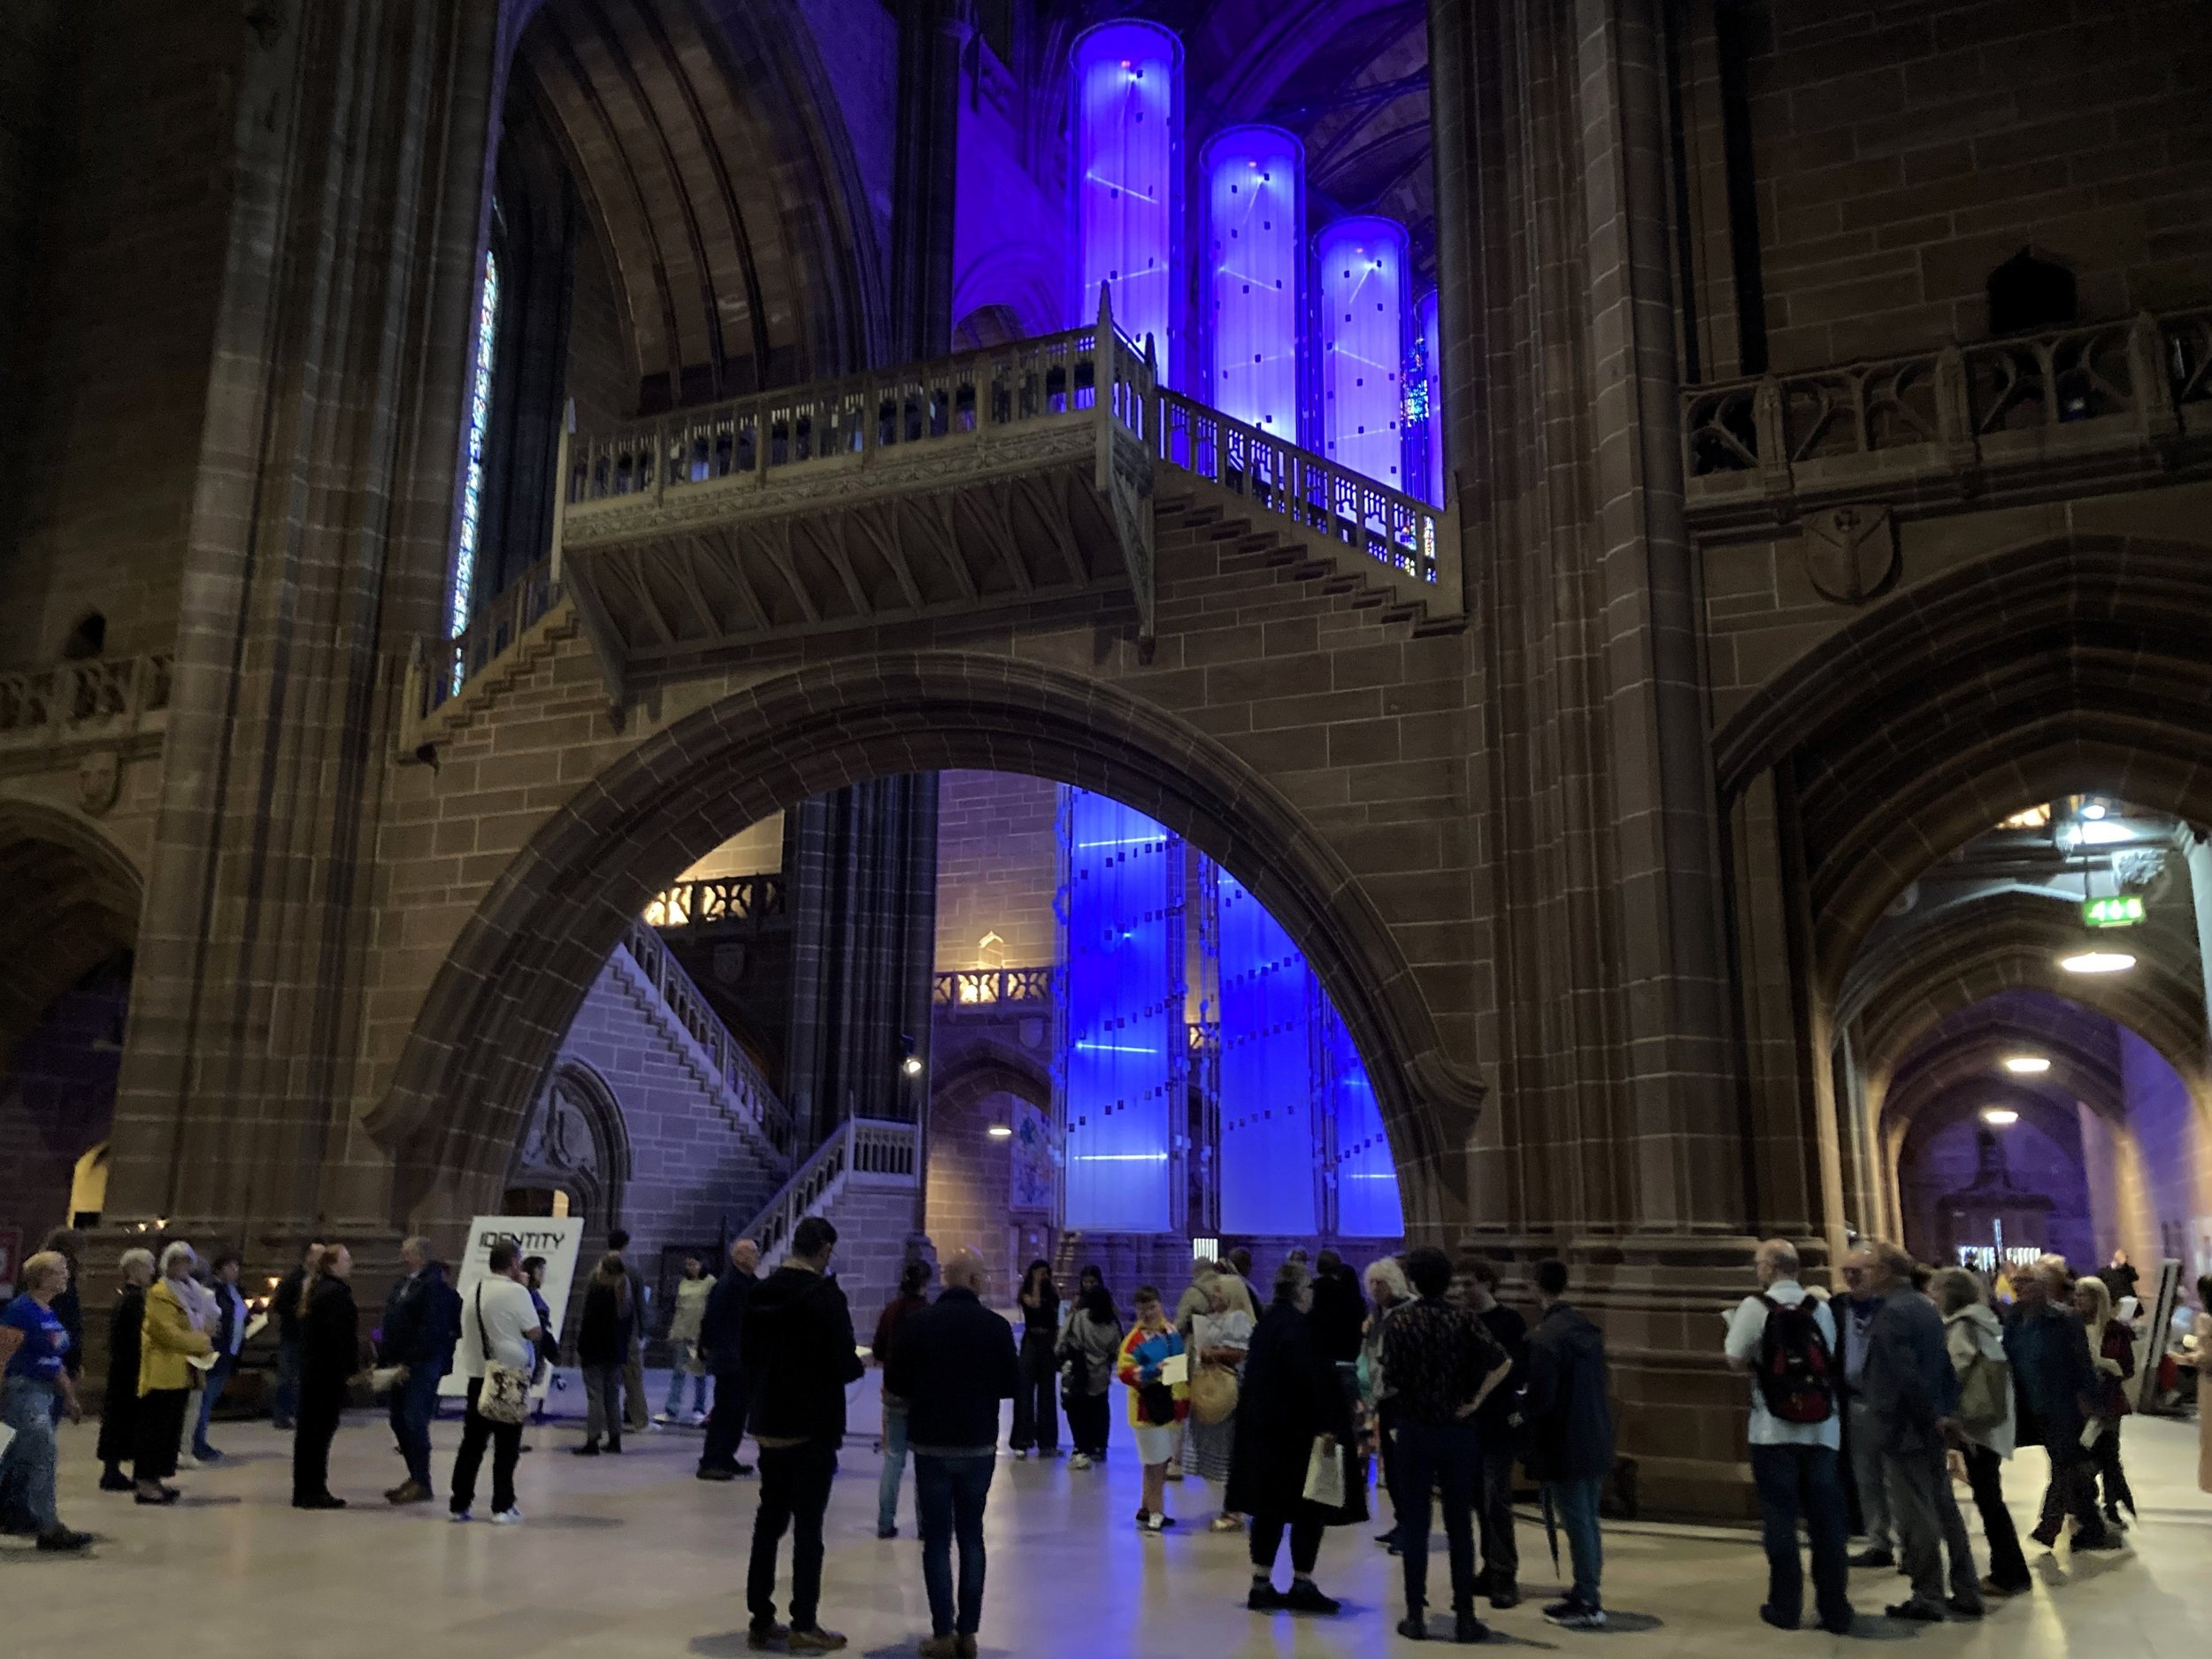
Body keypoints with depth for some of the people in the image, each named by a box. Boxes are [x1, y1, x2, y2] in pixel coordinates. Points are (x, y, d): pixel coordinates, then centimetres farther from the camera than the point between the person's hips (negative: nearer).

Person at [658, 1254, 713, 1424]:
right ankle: (670, 1410, 2)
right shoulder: (681, 1283, 8)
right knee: (677, 1372, 1)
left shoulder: (710, 1283, -4)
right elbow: (674, 1307, 13)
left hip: (700, 1334, -3)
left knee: (700, 1373, 7)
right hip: (681, 1334, 3)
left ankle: (699, 1410, 17)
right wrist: (671, 1330, 8)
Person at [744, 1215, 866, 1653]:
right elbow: (844, 1366, -18)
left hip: (769, 1426, 6)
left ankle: (761, 1619, 19)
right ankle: (804, 1626, 4)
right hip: (813, 1428, -6)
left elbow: (748, 1353, 11)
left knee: (769, 1520, 14)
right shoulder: (826, 1297, -17)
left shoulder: (762, 1294, 3)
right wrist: (862, 1365, 3)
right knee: (808, 1526, 1)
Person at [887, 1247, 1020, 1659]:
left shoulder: (918, 1324, -8)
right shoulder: (995, 1326, -10)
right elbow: (1013, 1387, -3)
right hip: (979, 1445, 1)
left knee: (937, 1540, 6)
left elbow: (895, 1383, -2)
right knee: (971, 1536, 13)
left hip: (931, 1444, 0)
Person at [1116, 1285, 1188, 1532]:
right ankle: (1155, 1514, 9)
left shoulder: (1173, 1331, 6)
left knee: (1163, 1461, 15)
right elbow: (1124, 1371, -17)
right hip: (1151, 1408, -6)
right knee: (1155, 1463, -2)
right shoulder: (1135, 1339, -13)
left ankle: (1147, 1509, 28)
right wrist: (1152, 1370, -27)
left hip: (1175, 1407, 7)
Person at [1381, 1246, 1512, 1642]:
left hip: (1415, 1429, -1)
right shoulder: (1465, 1318, -3)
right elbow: (1503, 1362, -15)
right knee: (1460, 1525, 9)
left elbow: (1391, 1377, -9)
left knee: (1415, 1524, 7)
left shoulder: (1401, 1320, -6)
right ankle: (1465, 1616, 11)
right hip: (1459, 1430, 1)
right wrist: (1475, 1400, -7)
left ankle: (1416, 1616, 9)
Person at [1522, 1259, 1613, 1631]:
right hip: (1596, 1442, 8)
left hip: (1563, 1446, -8)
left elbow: (1540, 1400, -23)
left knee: (1577, 1523, 0)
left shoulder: (1543, 1338, -21)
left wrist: (1521, 1405, -2)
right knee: (1587, 1520, 17)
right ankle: (1586, 1593, 28)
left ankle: (1589, 1605, 7)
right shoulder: (1589, 1329, 5)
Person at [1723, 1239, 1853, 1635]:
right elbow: (1831, 1359, 8)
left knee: (1781, 1517, 6)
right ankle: (1835, 1610, 11)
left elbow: (1735, 1361, -11)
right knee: (1826, 1518, 8)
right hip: (1822, 1428, 3)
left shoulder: (1755, 1307, -8)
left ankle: (1786, 1607, 11)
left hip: (1773, 1428, -3)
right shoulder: (1821, 1308, 4)